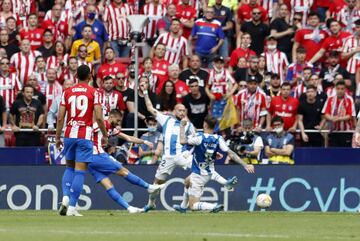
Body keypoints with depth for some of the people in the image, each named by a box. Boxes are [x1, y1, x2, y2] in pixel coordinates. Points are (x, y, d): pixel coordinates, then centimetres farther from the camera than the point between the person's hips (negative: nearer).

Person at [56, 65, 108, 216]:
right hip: (85, 135, -3)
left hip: (69, 134, 3)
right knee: (80, 171, -2)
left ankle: (65, 198, -3)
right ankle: (72, 207, -8)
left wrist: (57, 137, 10)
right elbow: (99, 117, -7)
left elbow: (60, 118, 4)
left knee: (69, 167, 19)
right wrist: (105, 135, 5)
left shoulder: (67, 92, 7)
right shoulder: (93, 92, -1)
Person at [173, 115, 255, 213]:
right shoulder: (218, 139, -9)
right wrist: (245, 165, -13)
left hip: (198, 174, -7)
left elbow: (183, 141, -27)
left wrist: (182, 126, -12)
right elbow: (231, 154, -14)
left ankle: (214, 207, -28)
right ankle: (183, 206, 53)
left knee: (193, 206, -5)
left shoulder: (200, 137, -24)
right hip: (209, 173, 7)